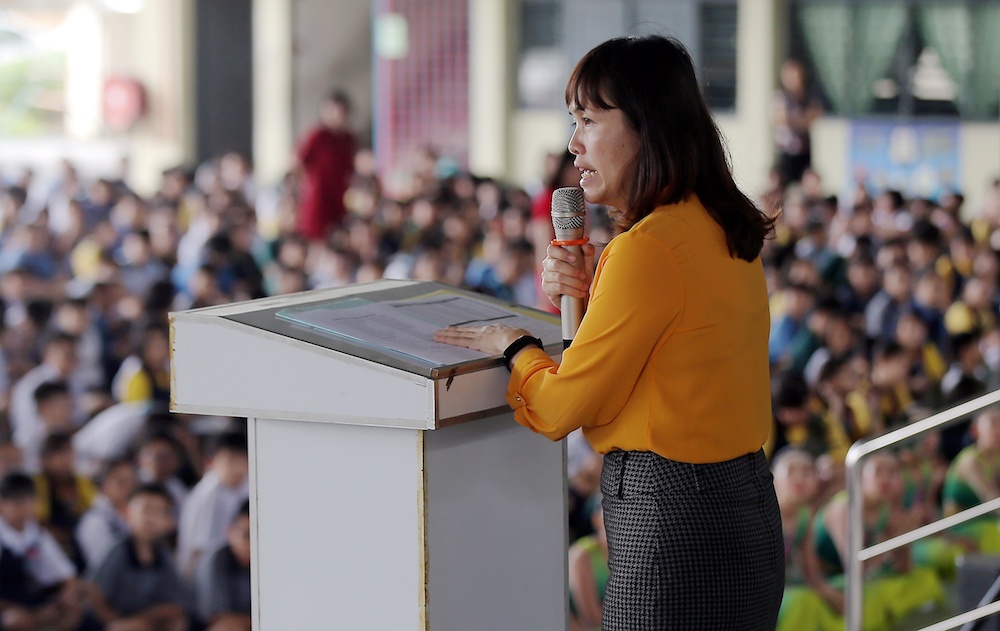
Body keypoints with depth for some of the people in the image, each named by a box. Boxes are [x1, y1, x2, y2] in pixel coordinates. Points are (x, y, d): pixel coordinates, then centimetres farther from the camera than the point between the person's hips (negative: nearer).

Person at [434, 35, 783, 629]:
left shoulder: (650, 246, -18)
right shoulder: (726, 230, 10)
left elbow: (563, 407, -12)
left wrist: (515, 347, 7)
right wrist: (592, 289, 8)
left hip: (673, 521, -9)